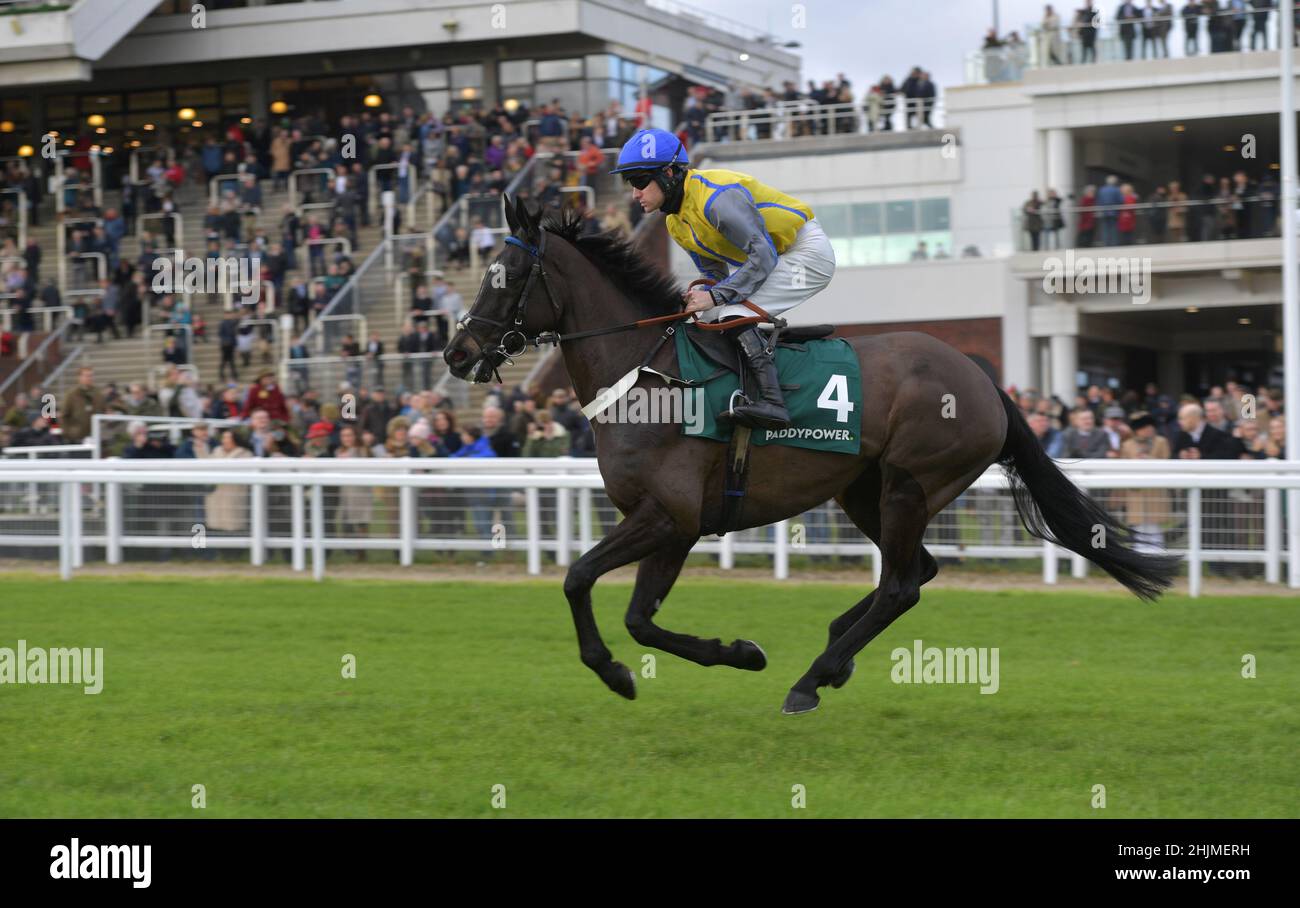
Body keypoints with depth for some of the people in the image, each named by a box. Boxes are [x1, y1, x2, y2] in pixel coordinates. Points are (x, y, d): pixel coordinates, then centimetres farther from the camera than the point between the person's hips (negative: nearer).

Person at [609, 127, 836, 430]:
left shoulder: (718, 197, -28)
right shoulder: (675, 222, 3)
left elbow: (763, 256, -30)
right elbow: (715, 272, 12)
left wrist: (716, 297, -29)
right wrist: (704, 296, -7)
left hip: (807, 253, -10)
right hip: (772, 257, 10)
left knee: (731, 312, -25)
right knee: (709, 316, 7)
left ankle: (772, 402, -34)